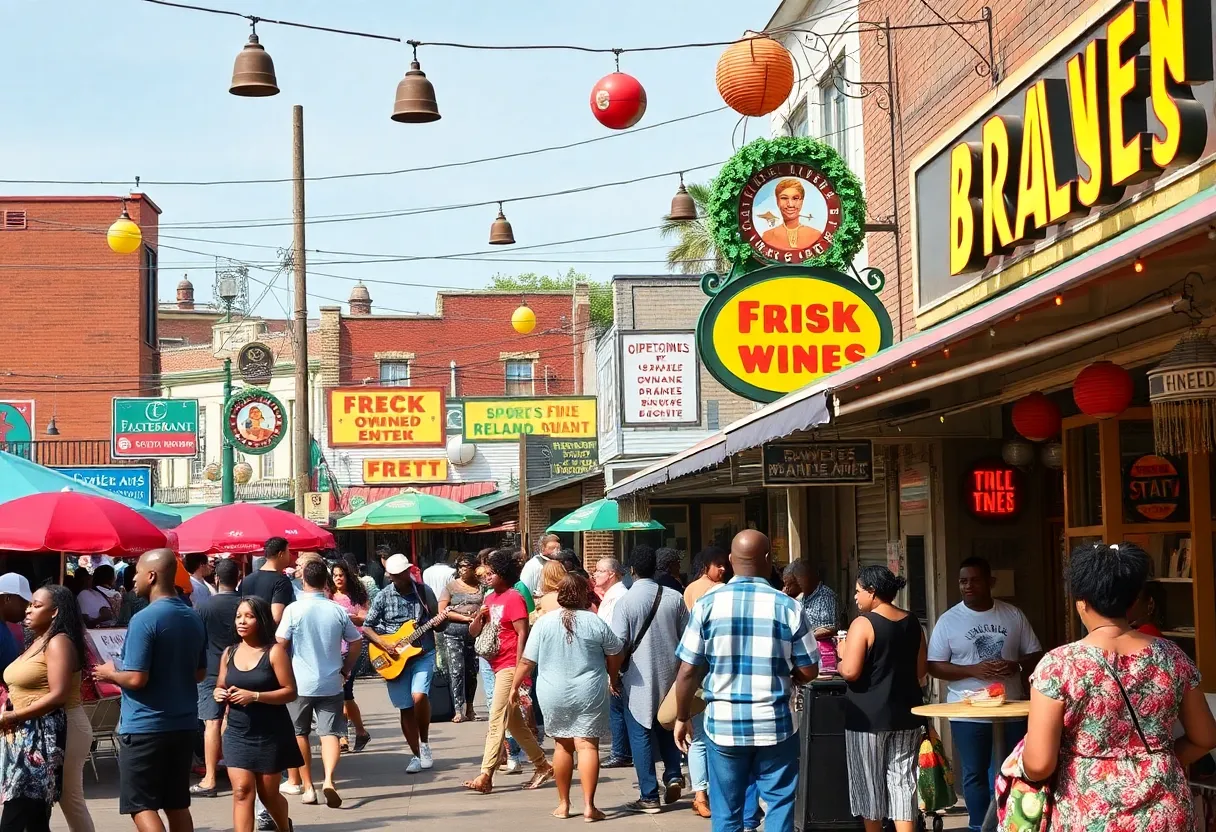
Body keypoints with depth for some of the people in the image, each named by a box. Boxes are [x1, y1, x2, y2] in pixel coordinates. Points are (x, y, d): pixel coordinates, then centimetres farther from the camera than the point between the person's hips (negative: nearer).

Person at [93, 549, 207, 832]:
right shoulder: (194, 619, 8)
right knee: (177, 804, 13)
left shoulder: (143, 620, -16)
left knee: (141, 806, -2)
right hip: (183, 725, 7)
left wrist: (110, 673, -1)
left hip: (144, 727, -7)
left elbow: (137, 679, -19)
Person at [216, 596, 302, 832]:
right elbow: (220, 687, 17)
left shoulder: (274, 652, -10)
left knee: (268, 793, 11)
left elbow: (290, 692, -13)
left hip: (271, 734, -3)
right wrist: (220, 694, -8)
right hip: (237, 734, 3)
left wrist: (254, 696, -24)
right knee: (242, 790, -11)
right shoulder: (229, 653, 5)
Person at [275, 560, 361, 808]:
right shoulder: (338, 611, -1)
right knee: (330, 732, 1)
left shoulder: (293, 610, -8)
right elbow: (355, 644, 4)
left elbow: (280, 644, -8)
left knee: (301, 734, 14)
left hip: (300, 683, -1)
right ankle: (329, 780, -21)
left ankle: (308, 787, 16)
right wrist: (345, 671, 17)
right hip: (331, 683, 1)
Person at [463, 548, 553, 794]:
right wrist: (478, 617, -6)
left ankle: (486, 776, -13)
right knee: (515, 723, 14)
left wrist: (519, 670, -20)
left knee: (496, 721, -12)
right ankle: (542, 767, 24)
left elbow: (522, 634, -15)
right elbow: (473, 632, 16)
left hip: (509, 666, -9)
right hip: (497, 665, 9)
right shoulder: (490, 599, 14)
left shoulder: (513, 598, -11)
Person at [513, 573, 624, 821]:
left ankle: (563, 803, 19)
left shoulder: (544, 623, -2)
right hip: (588, 694, -2)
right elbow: (615, 656, 4)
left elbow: (527, 661, 0)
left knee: (563, 745, 15)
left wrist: (514, 687, 12)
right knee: (587, 745, -3)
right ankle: (588, 805, -9)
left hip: (554, 695, 2)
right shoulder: (595, 622, -5)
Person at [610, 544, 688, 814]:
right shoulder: (674, 597, -2)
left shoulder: (625, 601, -13)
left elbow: (619, 643, -13)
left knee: (641, 735, 3)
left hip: (639, 678, -4)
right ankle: (673, 776, 7)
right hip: (670, 673, 4)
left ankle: (649, 797, 4)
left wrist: (614, 675, 1)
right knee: (666, 726, 23)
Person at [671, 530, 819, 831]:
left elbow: (687, 671, -3)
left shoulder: (708, 603, -4)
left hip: (723, 724, 1)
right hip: (775, 724, -1)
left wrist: (682, 718, 10)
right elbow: (808, 671, 1)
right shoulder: (788, 606, -5)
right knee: (780, 803, 10)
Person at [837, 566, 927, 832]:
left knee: (869, 783, 8)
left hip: (869, 717, -5)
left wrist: (841, 659, 1)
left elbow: (850, 671, -18)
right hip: (906, 714, 5)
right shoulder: (912, 623, 7)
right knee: (903, 781, 4)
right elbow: (921, 671, 13)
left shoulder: (863, 623, -13)